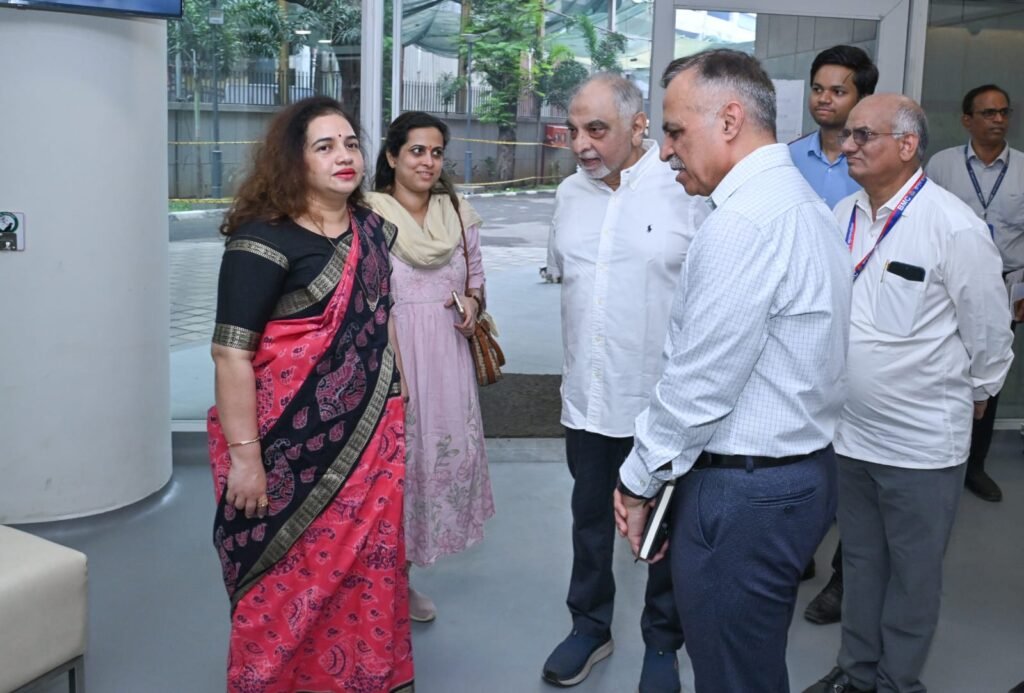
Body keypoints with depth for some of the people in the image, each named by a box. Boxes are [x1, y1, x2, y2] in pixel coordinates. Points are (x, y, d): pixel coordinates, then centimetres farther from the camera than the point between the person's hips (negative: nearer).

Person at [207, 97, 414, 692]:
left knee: (370, 572, 13)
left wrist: (399, 408, 16)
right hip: (293, 448, -6)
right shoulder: (264, 240, -14)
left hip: (370, 437, 6)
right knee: (290, 585, 6)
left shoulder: (373, 230, 8)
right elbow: (231, 354, -17)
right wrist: (244, 456, -19)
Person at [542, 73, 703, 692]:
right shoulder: (570, 193, 5)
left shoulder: (687, 190, -14)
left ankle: (663, 643, 32)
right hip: (588, 397, 5)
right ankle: (590, 627, 38)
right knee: (591, 518, 19)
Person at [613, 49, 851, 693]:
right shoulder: (801, 201, 11)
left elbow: (699, 385, -20)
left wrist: (640, 482, -6)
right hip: (802, 468, 10)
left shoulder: (745, 221, -21)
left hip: (743, 494, -10)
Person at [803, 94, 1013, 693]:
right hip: (850, 429, 6)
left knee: (913, 573, 11)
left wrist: (977, 393, 6)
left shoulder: (955, 227, -17)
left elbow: (989, 330, -7)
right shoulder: (844, 215, 2)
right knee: (861, 561, 20)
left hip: (921, 441, -6)